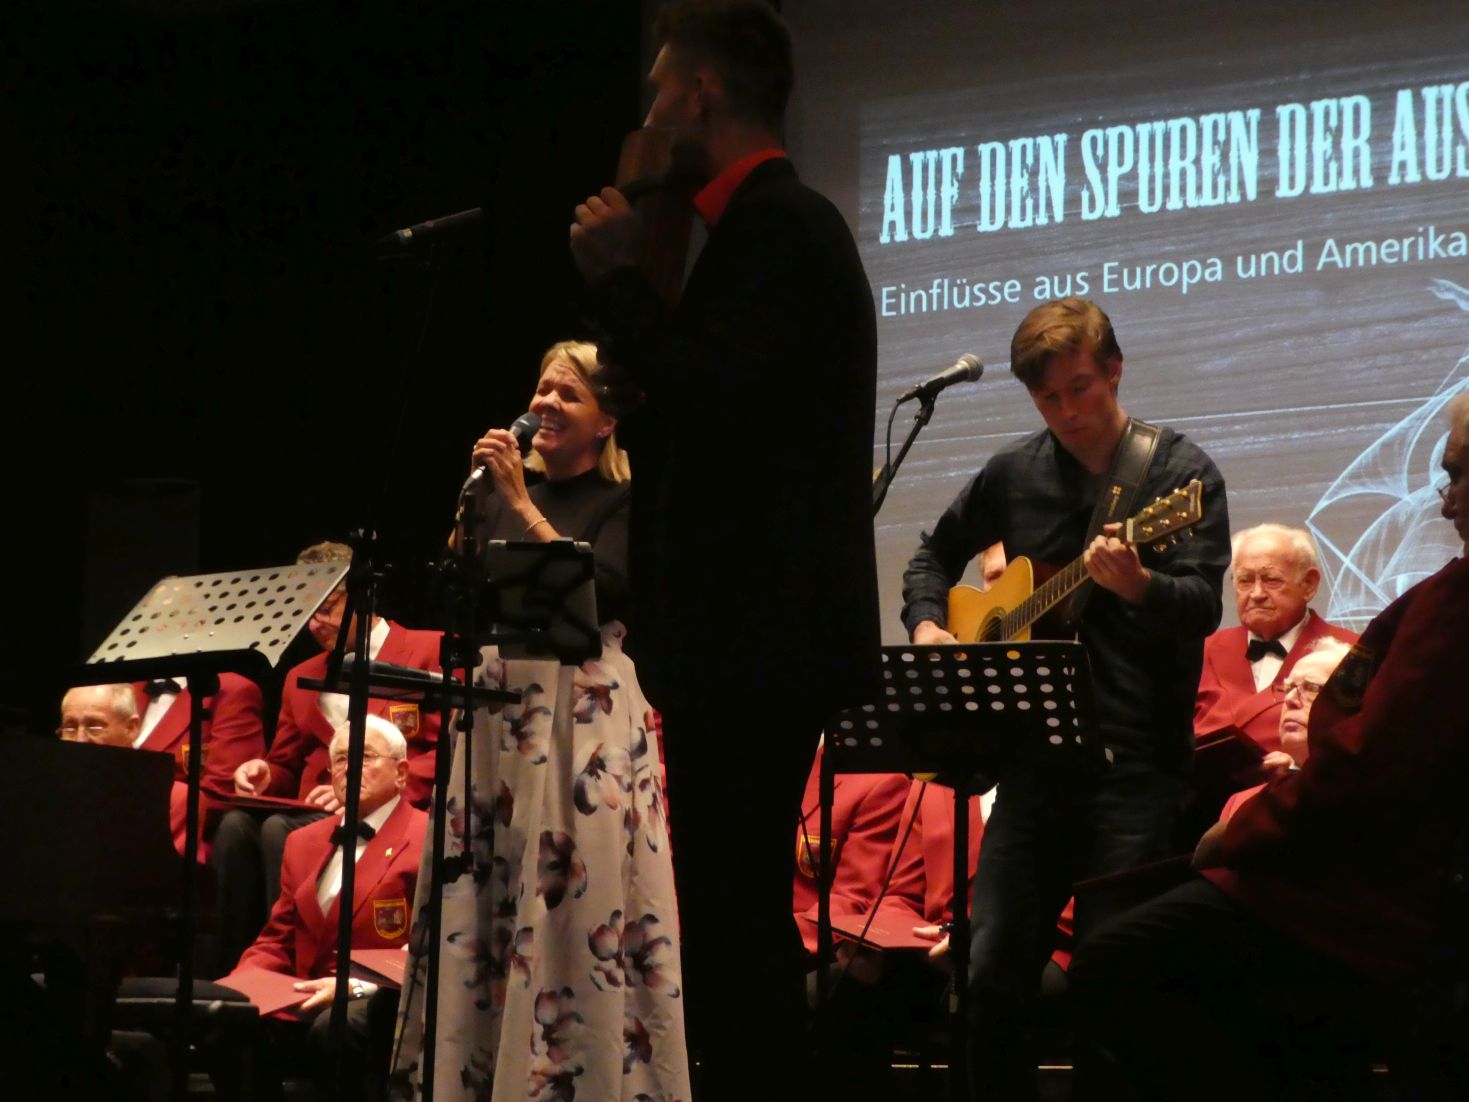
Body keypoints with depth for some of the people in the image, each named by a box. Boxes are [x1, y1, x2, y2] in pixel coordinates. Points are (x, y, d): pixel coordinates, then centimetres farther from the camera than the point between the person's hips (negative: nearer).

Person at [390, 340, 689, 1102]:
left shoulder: (624, 502, 0)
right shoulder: (501, 493, 15)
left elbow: (598, 590, -17)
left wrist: (522, 503, -15)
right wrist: (475, 500, 1)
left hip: (583, 710, -5)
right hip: (497, 703, 5)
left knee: (576, 901, -10)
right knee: (480, 900, 3)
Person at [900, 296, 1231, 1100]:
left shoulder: (1179, 472, -3)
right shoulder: (1014, 474, 11)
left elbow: (1204, 607, -14)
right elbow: (936, 554, 25)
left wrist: (1136, 584, -34)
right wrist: (928, 626, 6)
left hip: (1136, 762, -4)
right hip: (1037, 755, 4)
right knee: (996, 968, 1)